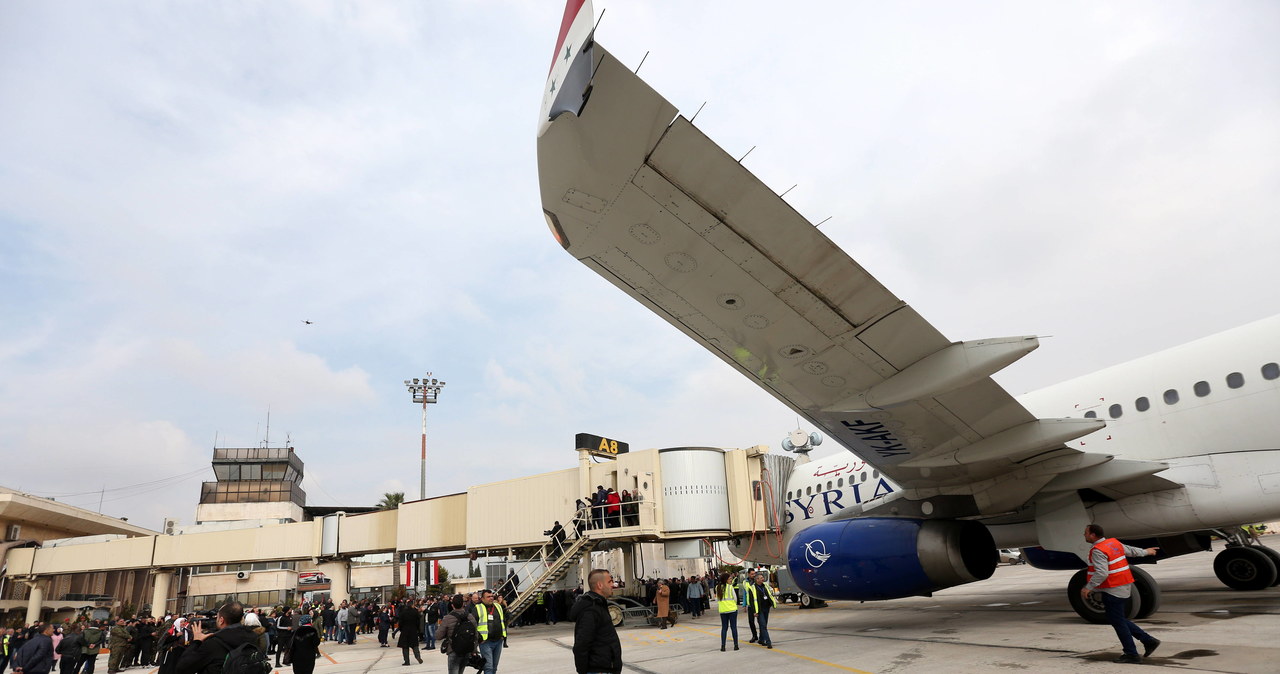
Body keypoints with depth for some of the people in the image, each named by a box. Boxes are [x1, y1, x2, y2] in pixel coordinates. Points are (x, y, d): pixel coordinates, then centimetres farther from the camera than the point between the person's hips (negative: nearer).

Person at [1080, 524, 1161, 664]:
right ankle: (1148, 640, 19)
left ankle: (1131, 655, 5)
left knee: (1117, 621, 0)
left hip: (1113, 590, -10)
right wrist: (1145, 552, 43)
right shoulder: (1113, 542, 9)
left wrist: (1088, 587, -24)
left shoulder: (1098, 551, -20)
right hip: (1124, 586, 10)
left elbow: (1102, 573, -27)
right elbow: (1130, 550, 24)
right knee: (1118, 619, 18)